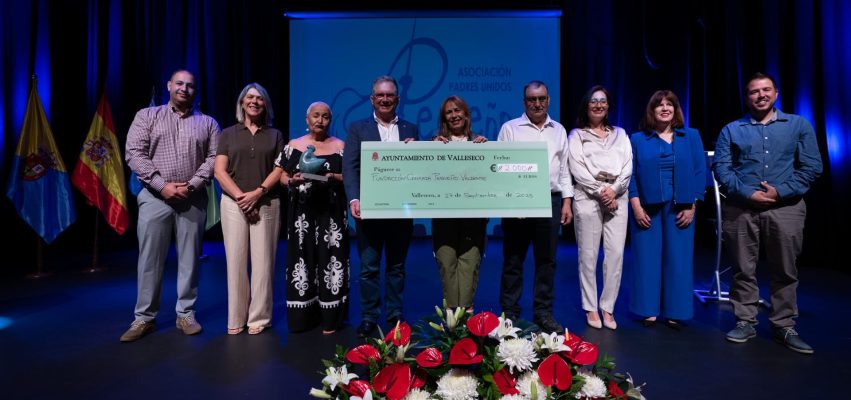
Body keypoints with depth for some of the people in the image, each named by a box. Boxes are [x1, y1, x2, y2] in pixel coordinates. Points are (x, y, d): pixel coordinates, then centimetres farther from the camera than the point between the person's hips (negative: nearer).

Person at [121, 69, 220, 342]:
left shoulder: (207, 123, 10)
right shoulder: (147, 116, 8)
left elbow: (214, 158, 1)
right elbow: (134, 154, -2)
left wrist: (191, 186, -12)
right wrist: (162, 186, -12)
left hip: (193, 200, 1)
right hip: (155, 197, 0)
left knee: (189, 258, 6)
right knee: (150, 259, 4)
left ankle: (186, 314, 17)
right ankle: (144, 318, 16)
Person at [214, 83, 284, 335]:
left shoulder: (275, 135, 12)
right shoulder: (228, 134, 12)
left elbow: (279, 170, 2)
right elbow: (219, 171, 2)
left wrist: (257, 193, -11)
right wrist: (240, 196, -11)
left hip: (266, 204, 0)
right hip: (233, 204, 1)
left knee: (262, 262, -2)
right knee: (235, 261, 1)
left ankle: (259, 318, 8)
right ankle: (236, 318, 11)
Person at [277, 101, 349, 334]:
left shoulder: (340, 146, 5)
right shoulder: (294, 145, 8)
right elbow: (282, 176, 7)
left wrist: (333, 177, -17)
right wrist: (292, 180, -14)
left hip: (331, 212, -1)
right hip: (302, 213, 1)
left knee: (330, 259, -1)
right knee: (302, 258, 3)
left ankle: (330, 318, 9)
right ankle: (303, 317, 14)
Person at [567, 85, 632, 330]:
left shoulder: (620, 134, 18)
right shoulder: (577, 135, 8)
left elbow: (627, 167, 8)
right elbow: (577, 170, -4)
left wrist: (614, 191, -8)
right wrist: (600, 192, -12)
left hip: (617, 198, 3)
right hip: (587, 198, -3)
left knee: (616, 254, -2)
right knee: (588, 255, -1)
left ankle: (608, 307, 9)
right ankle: (590, 308, 9)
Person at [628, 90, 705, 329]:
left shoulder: (691, 137, 9)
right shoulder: (637, 139, 6)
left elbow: (699, 172, 4)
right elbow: (630, 175, 1)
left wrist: (692, 206, -4)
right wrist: (636, 207, -8)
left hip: (680, 209, 1)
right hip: (646, 208, -1)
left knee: (678, 259, 4)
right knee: (648, 258, 2)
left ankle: (675, 313, 15)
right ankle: (649, 311, 12)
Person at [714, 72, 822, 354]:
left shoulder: (799, 125, 10)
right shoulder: (731, 130, 9)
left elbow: (812, 166, 3)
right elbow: (721, 167, -1)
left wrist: (781, 191, -10)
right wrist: (747, 193, -13)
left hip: (785, 209, 1)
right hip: (741, 209, 0)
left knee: (785, 271, 6)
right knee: (744, 269, 5)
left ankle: (785, 327, 18)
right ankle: (745, 322, 16)